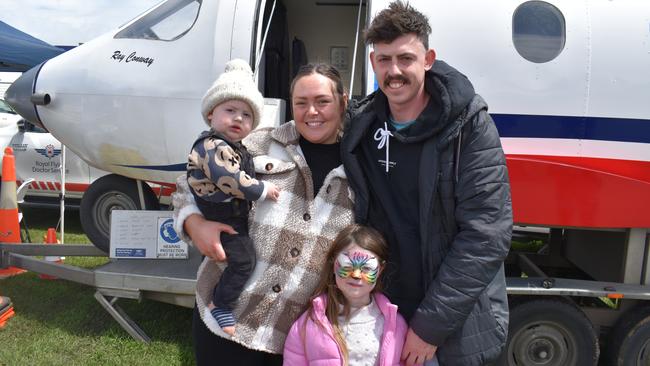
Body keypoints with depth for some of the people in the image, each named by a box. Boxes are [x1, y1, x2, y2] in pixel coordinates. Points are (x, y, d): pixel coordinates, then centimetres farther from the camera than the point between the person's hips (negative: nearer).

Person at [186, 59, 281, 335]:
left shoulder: (235, 148, 9)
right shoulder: (213, 146, -24)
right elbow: (228, 178, -36)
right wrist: (261, 190, -28)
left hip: (236, 214, 11)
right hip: (221, 217, -11)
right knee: (243, 259, -14)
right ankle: (220, 306, 1)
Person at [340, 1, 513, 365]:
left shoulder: (469, 126, -14)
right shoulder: (360, 127, -2)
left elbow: (486, 236, -19)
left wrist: (430, 324, -18)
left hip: (461, 324, -3)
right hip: (384, 312, 4)